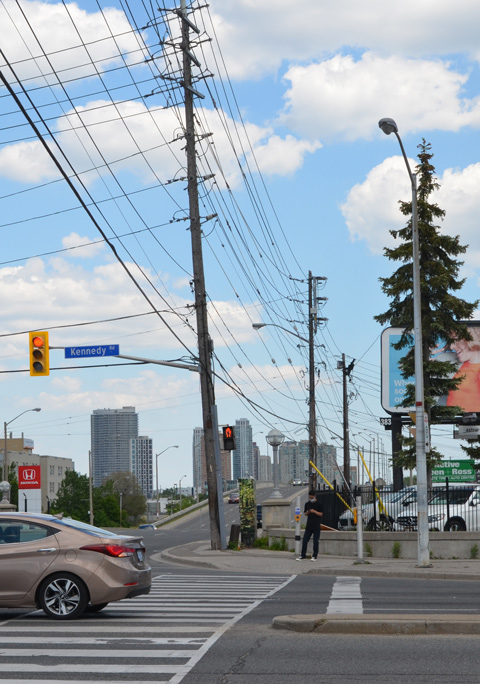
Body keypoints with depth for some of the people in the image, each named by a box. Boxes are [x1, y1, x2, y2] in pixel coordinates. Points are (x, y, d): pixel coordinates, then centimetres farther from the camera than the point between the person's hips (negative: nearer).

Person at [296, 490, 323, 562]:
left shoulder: (318, 504, -3)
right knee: (305, 540, 1)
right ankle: (303, 556, 7)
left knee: (315, 541, -2)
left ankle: (314, 556, 6)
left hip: (316, 526, -4)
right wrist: (307, 512, -6)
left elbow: (321, 514, -5)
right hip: (309, 525, 4)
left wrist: (314, 511, -20)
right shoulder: (307, 504, 10)